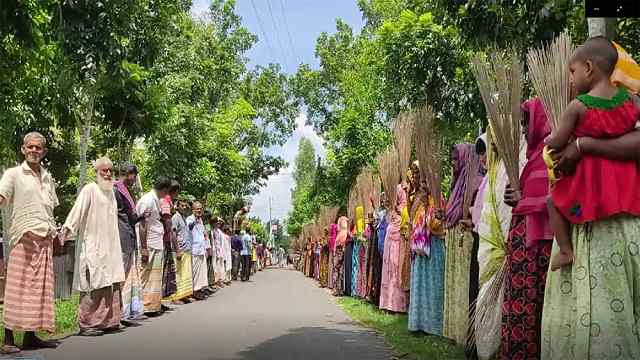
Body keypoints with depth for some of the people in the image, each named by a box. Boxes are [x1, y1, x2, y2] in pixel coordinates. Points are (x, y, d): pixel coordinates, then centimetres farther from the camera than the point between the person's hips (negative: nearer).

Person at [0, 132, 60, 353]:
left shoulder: (48, 178, 19)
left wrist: (54, 235, 22)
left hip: (45, 240, 6)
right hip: (23, 238, -6)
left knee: (39, 289, 7)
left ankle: (31, 336, 13)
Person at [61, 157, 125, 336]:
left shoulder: (110, 191, 16)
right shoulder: (89, 190, -8)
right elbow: (77, 211, -18)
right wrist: (66, 231, -29)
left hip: (110, 248, 8)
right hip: (92, 247, -8)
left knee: (111, 286, 9)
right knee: (93, 287, -6)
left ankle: (108, 321, 17)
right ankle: (86, 324, 3)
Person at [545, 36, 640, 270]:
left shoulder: (577, 106, -14)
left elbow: (557, 142, -8)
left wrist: (548, 140, 14)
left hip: (590, 180, -4)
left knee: (554, 201, 16)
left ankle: (565, 251, 10)